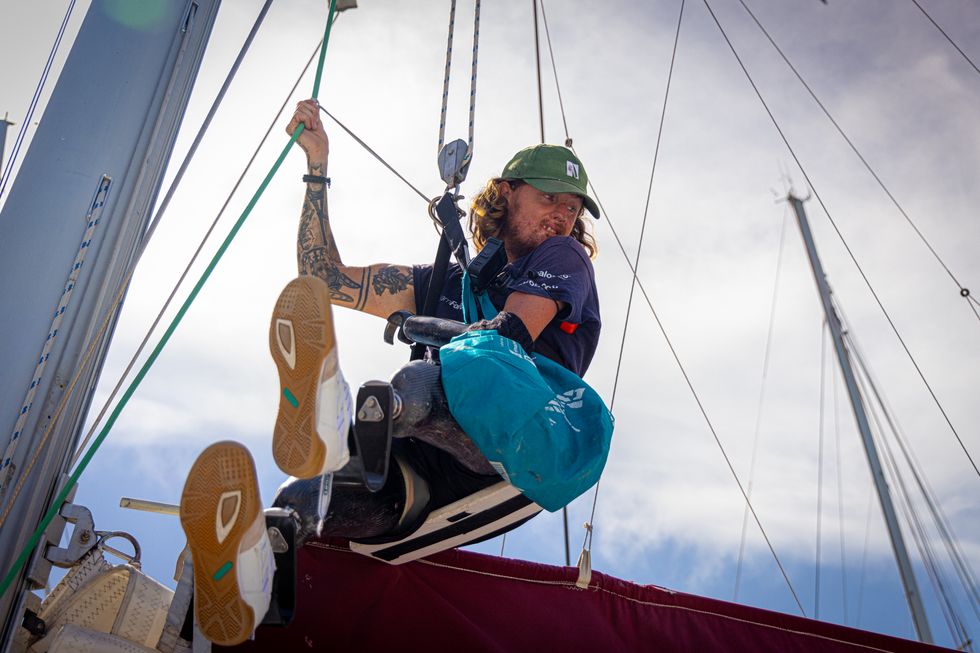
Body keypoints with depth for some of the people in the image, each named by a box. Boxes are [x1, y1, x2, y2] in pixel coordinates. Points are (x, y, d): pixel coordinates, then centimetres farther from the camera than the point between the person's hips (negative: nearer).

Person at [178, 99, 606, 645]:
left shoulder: (564, 258, 19)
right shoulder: (447, 281, 30)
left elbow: (510, 336, -2)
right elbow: (326, 278, 27)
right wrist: (318, 165, 24)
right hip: (441, 470, 4)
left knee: (422, 383, -38)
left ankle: (339, 428, -67)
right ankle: (246, 585, -57)